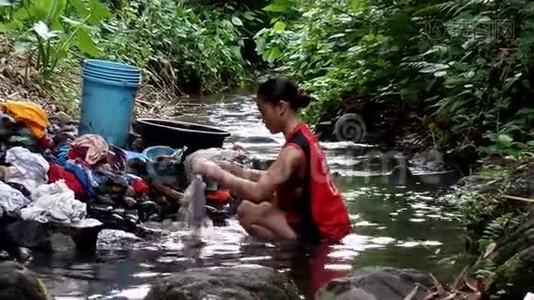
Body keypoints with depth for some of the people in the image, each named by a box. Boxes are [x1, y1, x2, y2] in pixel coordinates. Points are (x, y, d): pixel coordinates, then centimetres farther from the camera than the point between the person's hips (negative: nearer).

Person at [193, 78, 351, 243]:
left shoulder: (294, 150, -21)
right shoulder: (303, 136, 7)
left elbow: (257, 192, -29)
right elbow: (270, 179, 12)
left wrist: (216, 173, -19)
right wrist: (232, 169, 2)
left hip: (323, 232, -9)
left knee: (247, 212, -10)